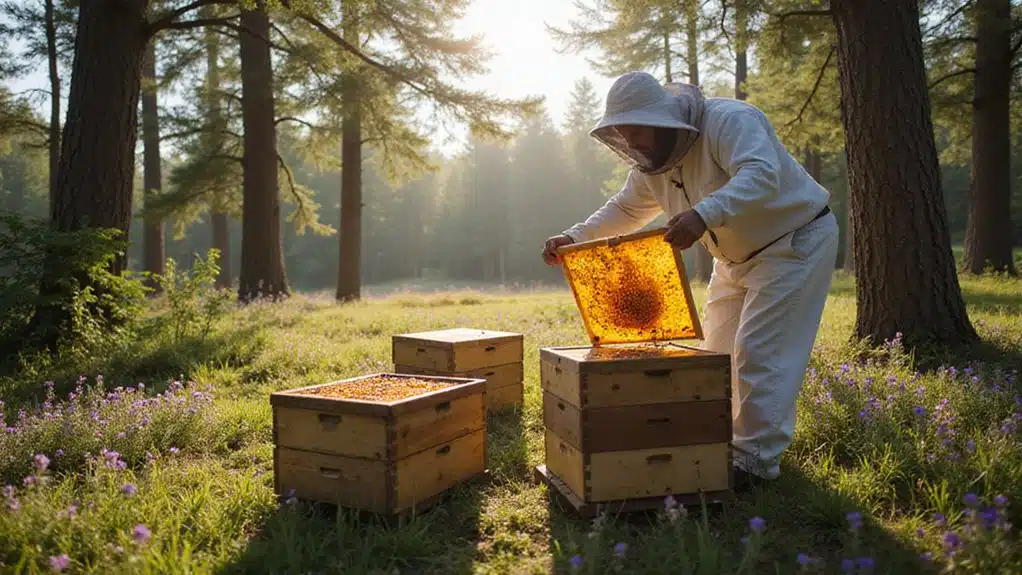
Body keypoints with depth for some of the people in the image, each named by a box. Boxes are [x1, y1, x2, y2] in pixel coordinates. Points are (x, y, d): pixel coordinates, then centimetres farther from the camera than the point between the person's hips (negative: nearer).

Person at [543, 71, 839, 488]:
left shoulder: (729, 121, -27)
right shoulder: (652, 161, -2)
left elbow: (761, 175, -44)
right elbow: (625, 209, 7)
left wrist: (704, 214, -60)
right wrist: (573, 238, -8)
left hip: (795, 241, -9)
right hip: (736, 258, 9)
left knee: (759, 351, -14)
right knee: (719, 349, 12)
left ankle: (757, 459, -4)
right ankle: (727, 442, 27)